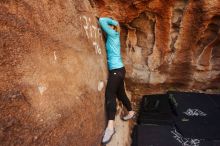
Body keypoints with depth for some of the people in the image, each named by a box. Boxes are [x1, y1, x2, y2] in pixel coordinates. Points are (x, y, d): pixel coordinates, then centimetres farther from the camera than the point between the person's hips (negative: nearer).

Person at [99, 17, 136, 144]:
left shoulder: (113, 34, -6)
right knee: (120, 93, 18)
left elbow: (102, 20, -12)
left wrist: (114, 22, 0)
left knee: (110, 94, -18)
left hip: (117, 70, -10)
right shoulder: (113, 36, 17)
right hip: (117, 70, 10)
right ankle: (131, 112, 36)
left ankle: (110, 127, -22)